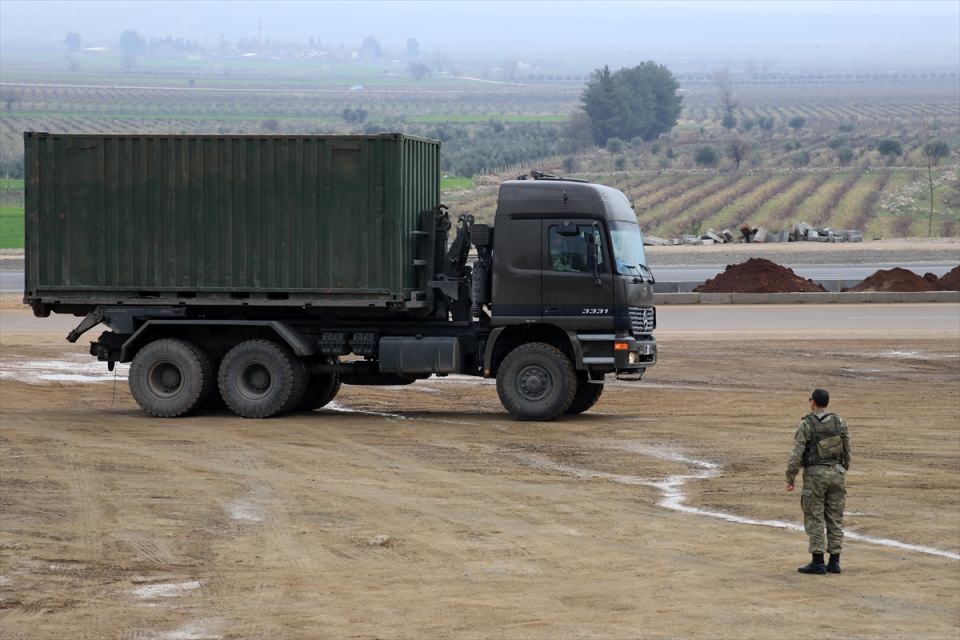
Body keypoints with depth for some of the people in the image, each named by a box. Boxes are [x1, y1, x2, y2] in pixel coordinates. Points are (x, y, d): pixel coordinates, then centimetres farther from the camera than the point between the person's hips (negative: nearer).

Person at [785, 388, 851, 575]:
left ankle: (817, 563, -3)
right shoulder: (839, 422, 1)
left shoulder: (806, 425, -12)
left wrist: (790, 479, -5)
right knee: (834, 519, 8)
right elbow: (846, 450, 6)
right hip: (836, 473, 5)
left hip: (815, 475, -5)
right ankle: (834, 562, 7)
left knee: (814, 519, 0)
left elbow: (796, 454, -13)